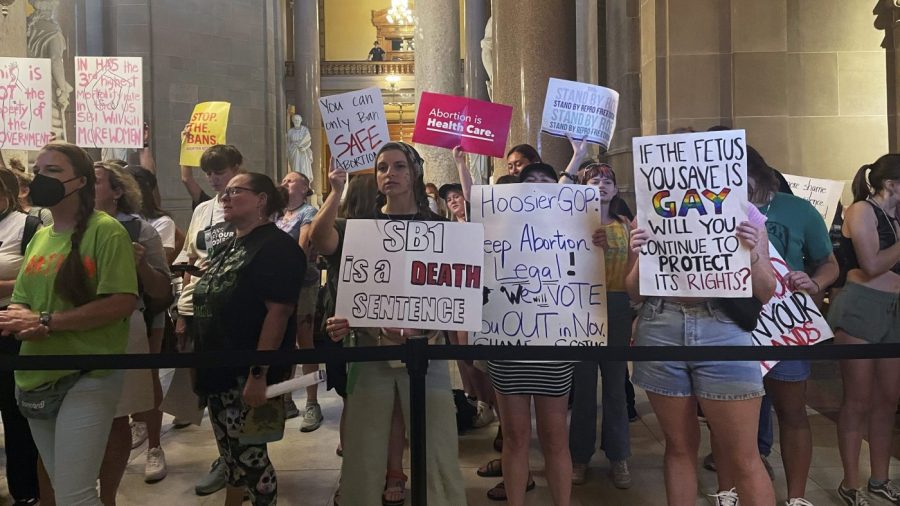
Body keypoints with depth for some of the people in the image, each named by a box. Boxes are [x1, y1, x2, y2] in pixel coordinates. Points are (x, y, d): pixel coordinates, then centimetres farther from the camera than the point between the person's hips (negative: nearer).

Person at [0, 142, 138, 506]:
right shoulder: (39, 236, 13)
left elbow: (123, 302, -18)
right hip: (36, 379, 8)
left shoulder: (106, 230, -10)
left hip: (87, 377, -7)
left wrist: (46, 321, -18)